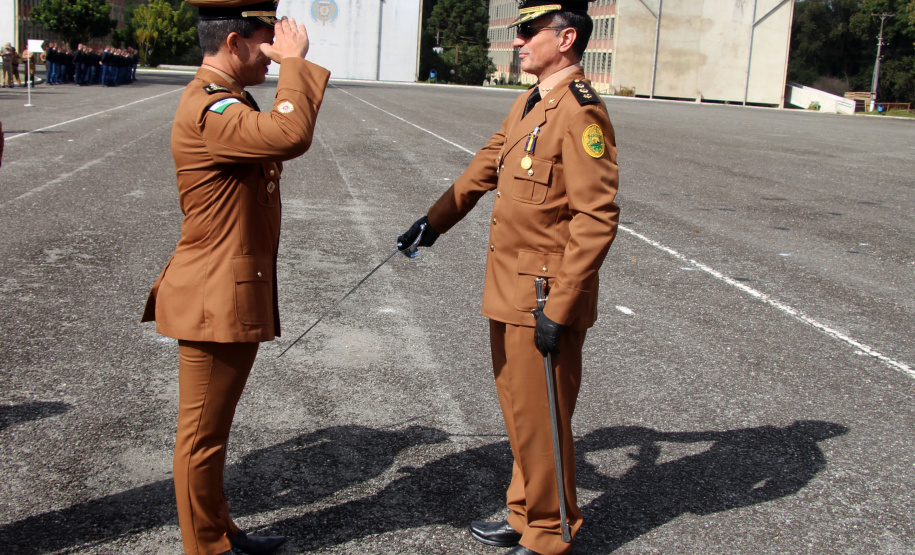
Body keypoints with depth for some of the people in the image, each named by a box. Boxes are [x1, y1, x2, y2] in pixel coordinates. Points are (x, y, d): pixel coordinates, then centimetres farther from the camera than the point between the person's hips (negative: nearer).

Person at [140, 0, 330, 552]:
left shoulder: (232, 103, 15)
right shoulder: (207, 110, -21)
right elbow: (291, 135, -36)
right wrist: (295, 61, -26)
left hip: (238, 297, 11)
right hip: (215, 300, -11)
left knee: (213, 429, 22)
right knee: (202, 434, 5)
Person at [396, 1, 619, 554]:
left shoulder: (581, 113, -18)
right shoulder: (527, 106, 12)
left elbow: (597, 219, -23)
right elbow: (485, 166, 25)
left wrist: (558, 308, -24)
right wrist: (434, 221, 29)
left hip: (545, 299, -9)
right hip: (510, 292, 9)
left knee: (540, 422, 4)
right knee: (518, 413, 20)